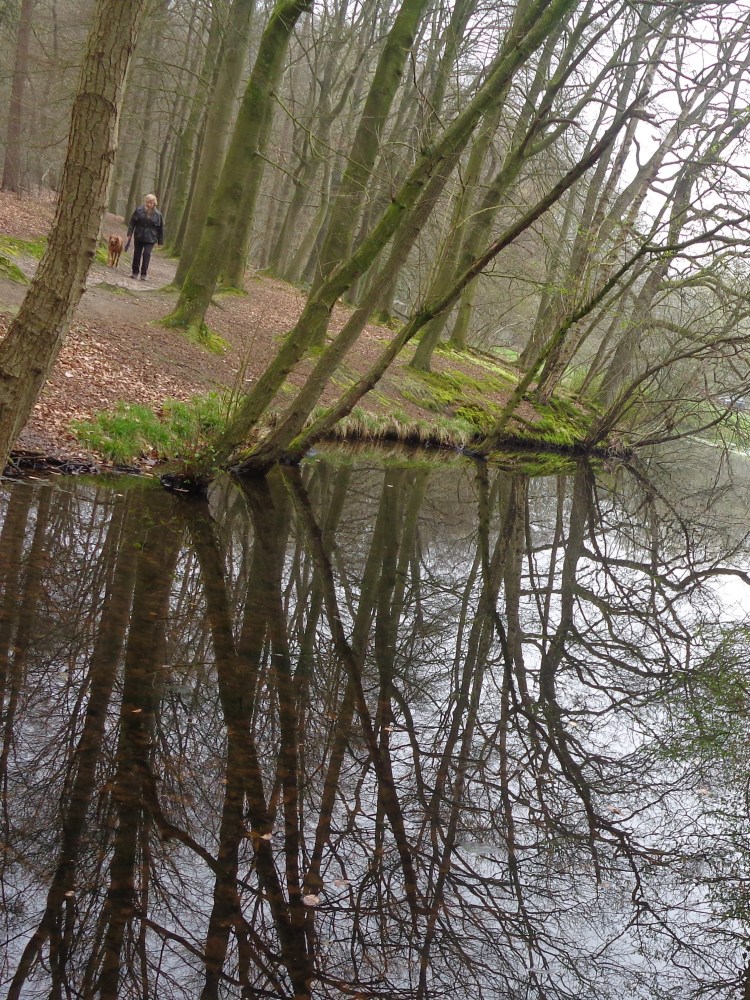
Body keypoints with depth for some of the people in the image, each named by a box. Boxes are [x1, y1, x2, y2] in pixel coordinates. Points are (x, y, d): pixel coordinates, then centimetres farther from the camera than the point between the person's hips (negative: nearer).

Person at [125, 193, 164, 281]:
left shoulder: (158, 214, -3)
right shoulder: (139, 210, -3)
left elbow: (161, 228, 3)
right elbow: (132, 223, 1)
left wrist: (160, 242, 2)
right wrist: (129, 234, -6)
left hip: (150, 238, -2)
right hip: (139, 236, 2)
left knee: (147, 254, -12)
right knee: (137, 254, 7)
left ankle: (143, 274, -5)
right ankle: (135, 272, 20)